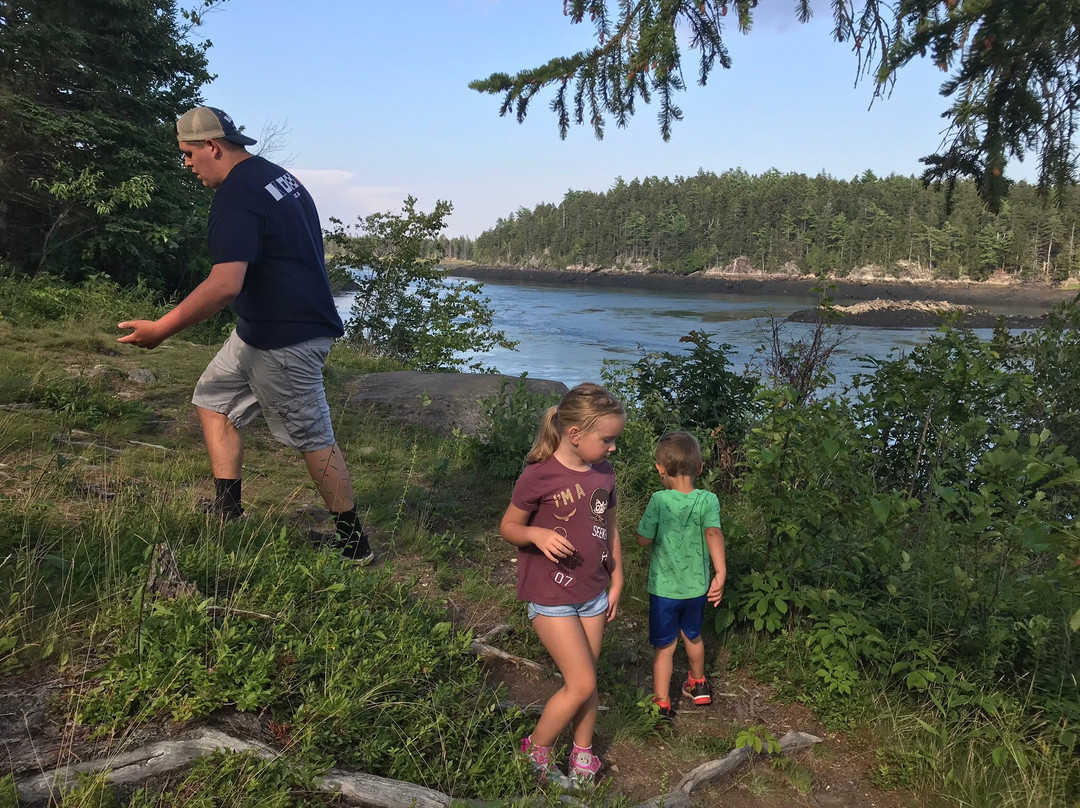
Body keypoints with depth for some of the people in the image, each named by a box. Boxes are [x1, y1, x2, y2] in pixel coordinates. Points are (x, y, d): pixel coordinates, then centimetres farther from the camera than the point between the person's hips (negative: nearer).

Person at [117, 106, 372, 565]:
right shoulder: (280, 176, 12)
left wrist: (161, 329, -22)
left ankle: (353, 542, 9)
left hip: (283, 339, -10)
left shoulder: (235, 197, -19)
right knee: (213, 398, 18)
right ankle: (227, 510, 19)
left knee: (312, 437, -1)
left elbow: (225, 285, -30)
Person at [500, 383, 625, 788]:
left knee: (586, 682, 15)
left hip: (593, 594, 6)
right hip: (551, 597, -6)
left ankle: (583, 757, 36)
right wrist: (538, 535, -29)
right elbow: (508, 527, -9)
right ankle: (535, 751, 21)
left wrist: (616, 582, 11)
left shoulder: (604, 474, -1)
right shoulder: (539, 476, -19)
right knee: (581, 685, -3)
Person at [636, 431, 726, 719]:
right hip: (697, 587, 3)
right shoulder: (708, 500, -14)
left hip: (664, 588, -3)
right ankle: (698, 685, 48)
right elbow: (713, 533, -29)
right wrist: (721, 572, -34)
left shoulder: (659, 501, -19)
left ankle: (662, 705, 14)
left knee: (665, 647, 10)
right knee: (693, 636, 27)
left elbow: (643, 539, -10)